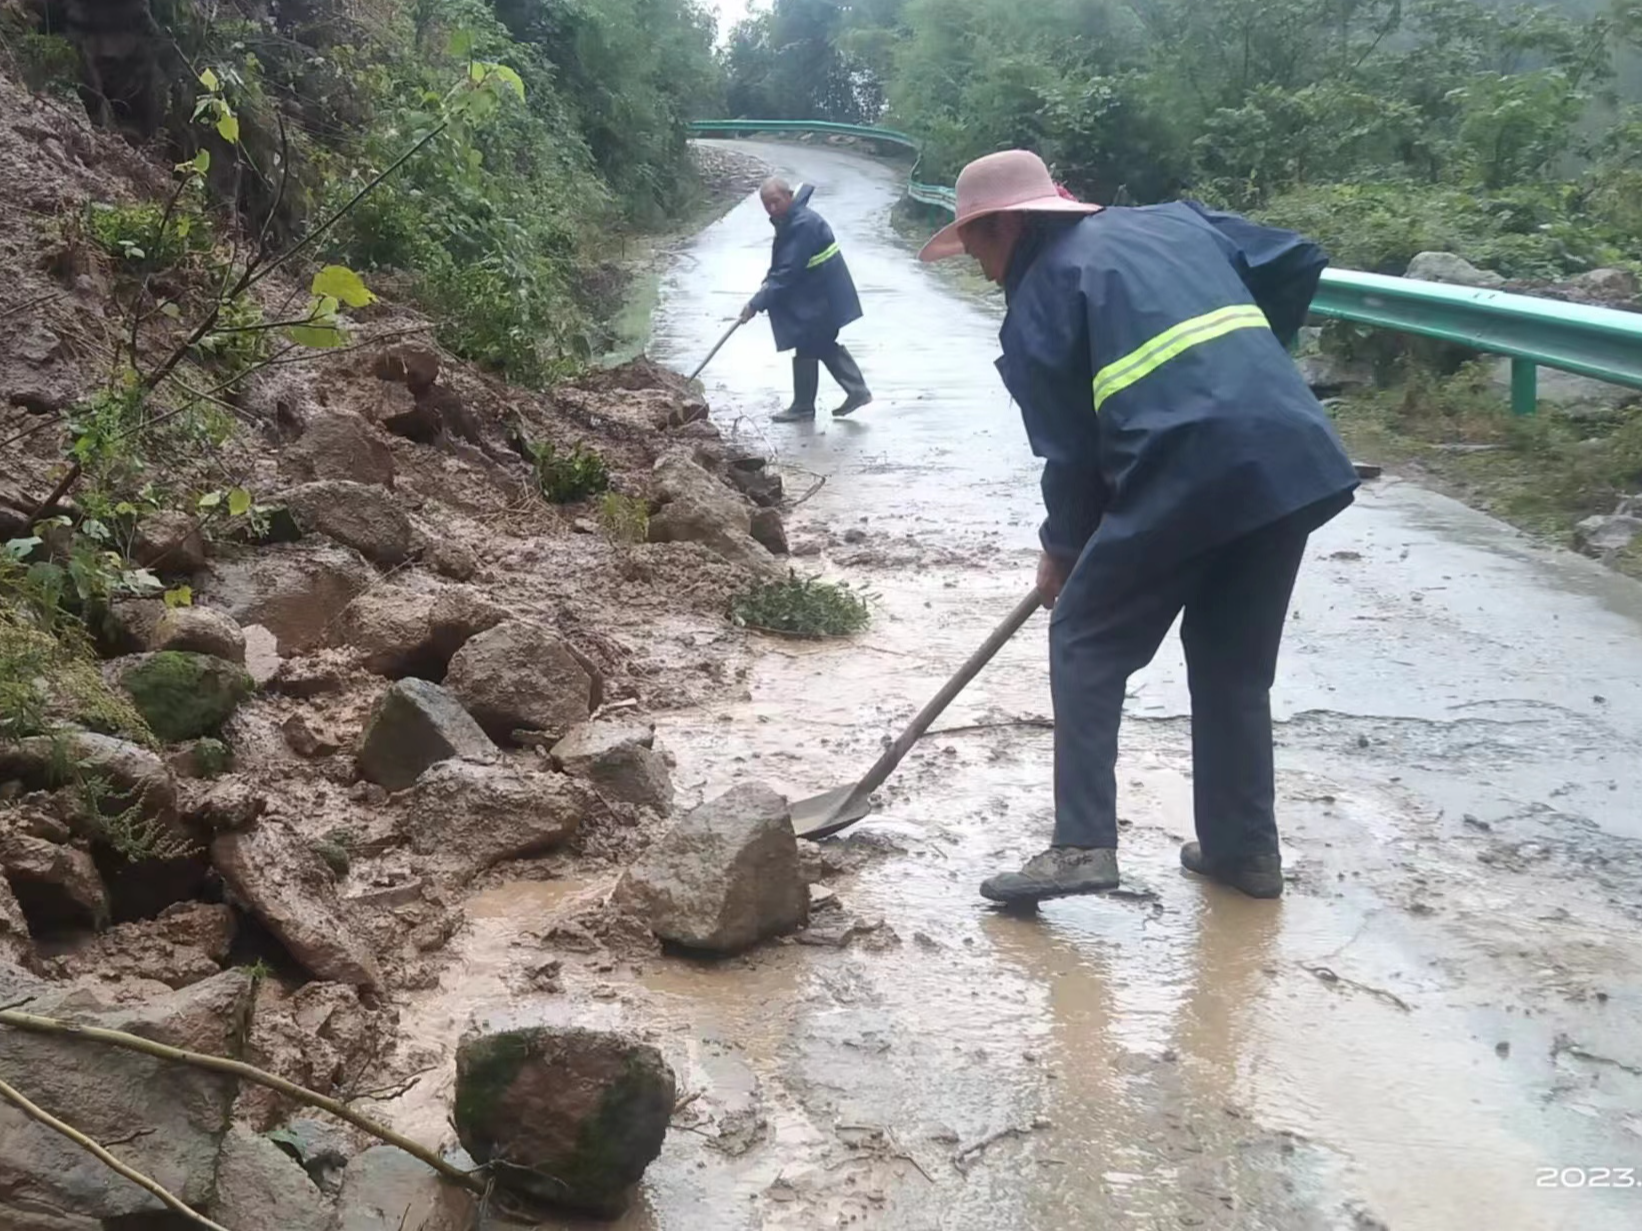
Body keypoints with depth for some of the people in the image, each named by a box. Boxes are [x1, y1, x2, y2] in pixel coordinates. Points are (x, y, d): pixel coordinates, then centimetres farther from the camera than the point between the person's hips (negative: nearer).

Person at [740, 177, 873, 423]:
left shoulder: (803, 225, -27)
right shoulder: (789, 220, 6)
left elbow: (787, 272, -29)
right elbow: (781, 266, 14)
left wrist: (757, 304, -28)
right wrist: (768, 283, -6)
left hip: (819, 298, -10)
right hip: (818, 294, 10)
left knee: (806, 349, -1)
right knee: (825, 345, 17)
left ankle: (803, 407, 10)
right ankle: (857, 391, 22)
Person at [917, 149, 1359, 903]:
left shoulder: (1040, 298, 6)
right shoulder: (1177, 221, 23)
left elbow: (1069, 449, 4)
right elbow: (1299, 262, 20)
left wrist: (1062, 548, 18)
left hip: (1190, 471, -6)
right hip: (1297, 459, 7)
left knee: (1085, 643, 9)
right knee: (1235, 660, 20)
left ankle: (1082, 845, 1)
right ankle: (1245, 846, 24)